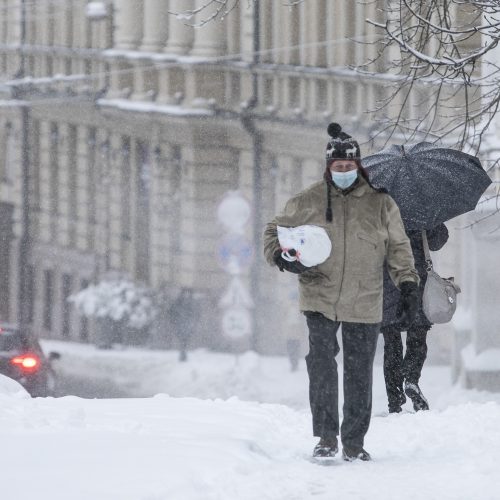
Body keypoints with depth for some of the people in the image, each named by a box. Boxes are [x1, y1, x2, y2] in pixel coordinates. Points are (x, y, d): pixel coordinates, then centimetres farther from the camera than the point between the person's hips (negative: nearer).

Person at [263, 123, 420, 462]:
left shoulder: (380, 204, 6)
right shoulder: (308, 202, 4)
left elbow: (398, 247, 12)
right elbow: (276, 231, 15)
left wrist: (408, 284, 3)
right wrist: (281, 256, -6)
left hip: (364, 304, 1)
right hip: (320, 299, -1)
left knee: (359, 374, 5)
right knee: (321, 364, -15)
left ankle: (355, 440, 15)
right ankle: (327, 436, -9)